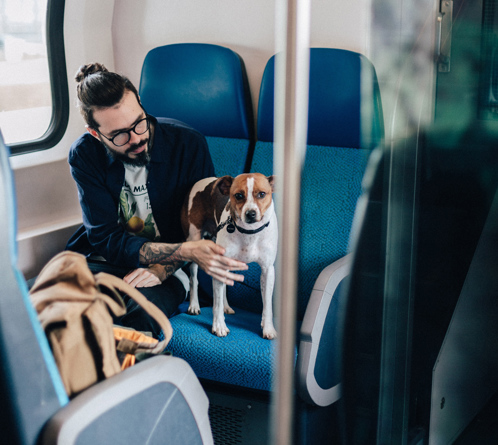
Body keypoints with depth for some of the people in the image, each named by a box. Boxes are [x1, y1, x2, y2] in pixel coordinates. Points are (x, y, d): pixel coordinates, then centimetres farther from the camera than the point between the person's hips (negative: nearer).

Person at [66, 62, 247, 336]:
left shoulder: (188, 144, -9)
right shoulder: (84, 155, -8)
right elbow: (107, 240, -14)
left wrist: (163, 268, -22)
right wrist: (186, 251, -28)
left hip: (167, 274, -1)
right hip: (105, 264, 1)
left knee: (140, 308, -37)